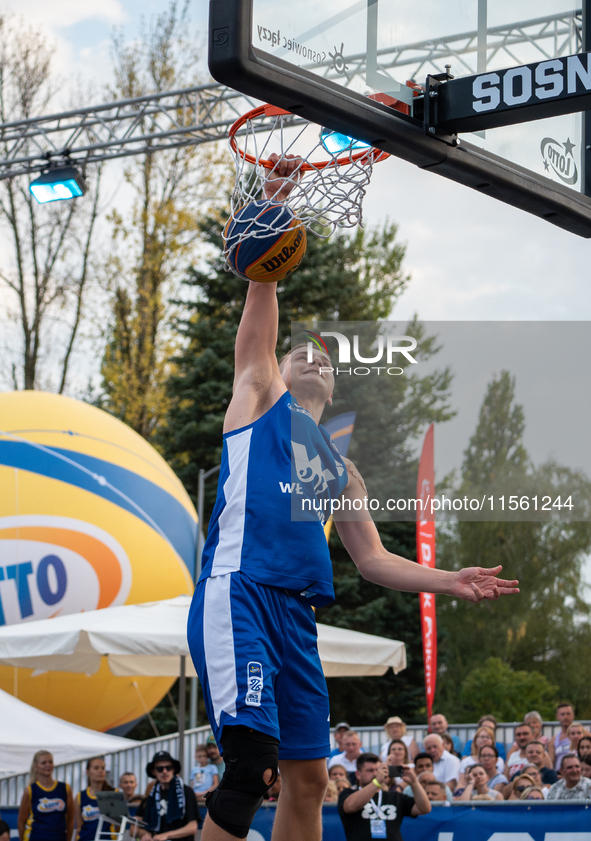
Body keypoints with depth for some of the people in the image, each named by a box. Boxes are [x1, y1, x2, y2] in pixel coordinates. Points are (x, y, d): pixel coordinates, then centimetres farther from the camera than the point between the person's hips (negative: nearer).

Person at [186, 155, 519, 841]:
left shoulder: (339, 467, 29)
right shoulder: (260, 397, 15)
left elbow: (371, 558, 26)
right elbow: (259, 305, 6)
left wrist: (448, 581, 14)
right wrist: (271, 210, -1)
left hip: (296, 611, 7)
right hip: (238, 592, -7)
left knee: (308, 776, 6)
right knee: (252, 762, -23)